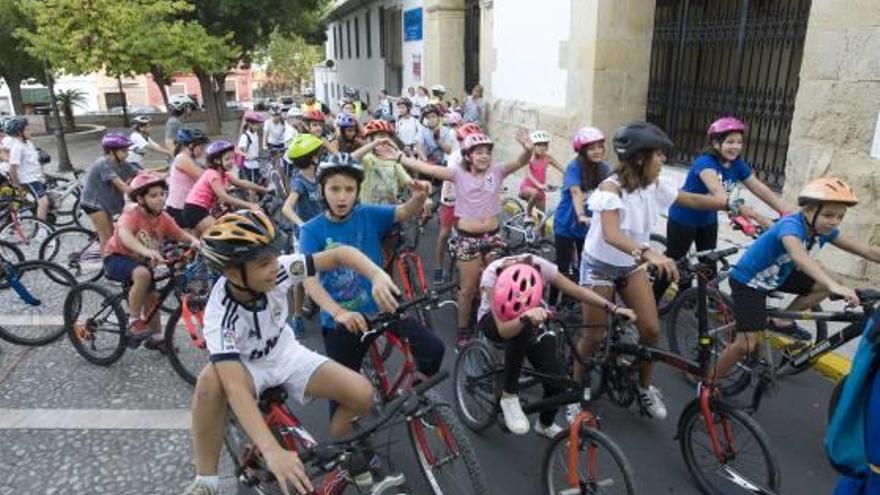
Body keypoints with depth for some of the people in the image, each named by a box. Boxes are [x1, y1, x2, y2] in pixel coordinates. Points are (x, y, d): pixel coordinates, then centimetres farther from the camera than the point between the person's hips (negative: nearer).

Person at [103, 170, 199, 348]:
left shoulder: (164, 218, -8)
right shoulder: (132, 215, -27)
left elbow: (180, 234, -9)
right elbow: (124, 235, -46)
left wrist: (194, 241, -33)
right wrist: (146, 251, -64)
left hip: (141, 262, 6)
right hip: (117, 258, -6)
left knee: (152, 296, 2)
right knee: (142, 274, -35)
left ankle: (156, 337, 24)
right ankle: (134, 323, -21)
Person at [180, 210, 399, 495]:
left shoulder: (278, 271, -26)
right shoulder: (219, 314, -33)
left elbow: (339, 254, -23)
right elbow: (235, 387, -44)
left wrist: (378, 276, -43)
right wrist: (273, 452, -54)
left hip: (287, 354, 3)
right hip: (247, 367, -3)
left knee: (362, 394, -18)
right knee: (211, 381, -39)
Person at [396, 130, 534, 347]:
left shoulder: (497, 171, -2)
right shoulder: (459, 174, -5)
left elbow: (520, 162, -17)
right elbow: (426, 168, -8)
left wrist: (528, 149, -40)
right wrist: (399, 157, -11)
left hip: (492, 236, 2)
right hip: (467, 237, -2)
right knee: (468, 287, 8)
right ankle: (463, 331, 26)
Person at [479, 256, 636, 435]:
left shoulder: (542, 267, -31)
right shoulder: (491, 274, -36)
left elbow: (577, 290, -18)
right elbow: (503, 330, -41)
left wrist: (614, 309, -27)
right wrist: (525, 317, -61)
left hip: (531, 318, 3)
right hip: (493, 319, -3)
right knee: (522, 329, -39)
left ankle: (545, 424, 19)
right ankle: (509, 396, -20)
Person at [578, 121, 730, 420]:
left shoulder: (655, 186, -8)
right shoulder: (611, 188, -28)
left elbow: (692, 200, 5)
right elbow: (611, 235, -42)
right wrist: (649, 254, -57)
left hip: (631, 265, 6)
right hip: (600, 265, -6)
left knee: (651, 330, 1)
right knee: (595, 336, -1)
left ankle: (644, 388, 24)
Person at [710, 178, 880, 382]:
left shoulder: (824, 230, -9)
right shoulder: (791, 226, -32)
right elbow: (800, 257, -52)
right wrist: (834, 285, -65)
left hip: (776, 277, 8)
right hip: (748, 281, -8)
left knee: (825, 285, -2)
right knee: (747, 345, -15)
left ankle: (781, 321, 13)